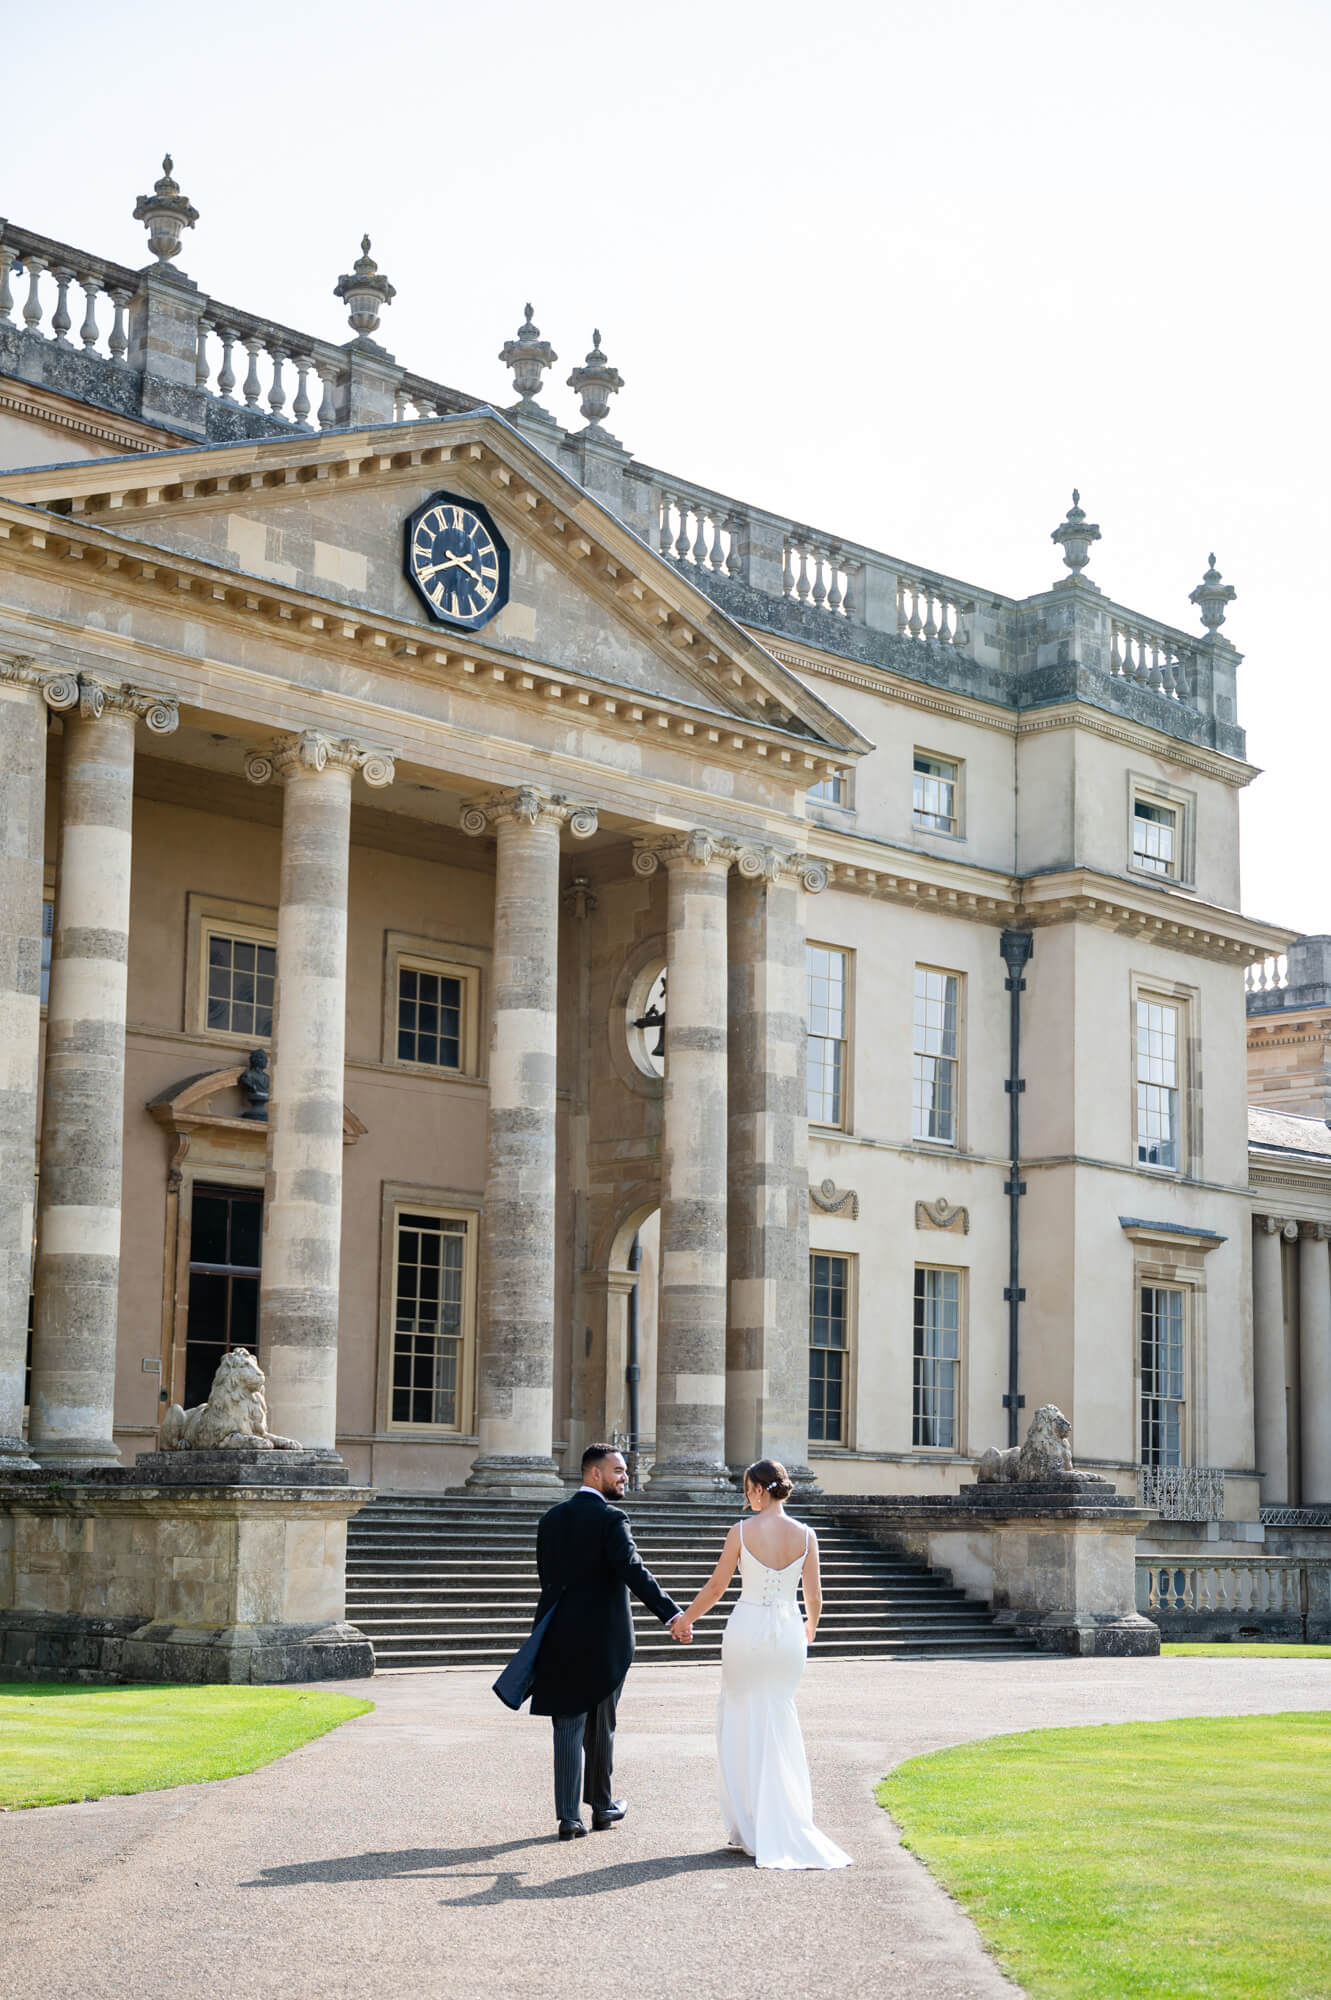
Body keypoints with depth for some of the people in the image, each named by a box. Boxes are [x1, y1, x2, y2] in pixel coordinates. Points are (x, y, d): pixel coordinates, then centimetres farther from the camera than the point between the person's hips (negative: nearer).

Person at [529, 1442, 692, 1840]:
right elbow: (633, 1570, -24)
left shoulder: (551, 1519, 8)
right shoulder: (610, 1519, -12)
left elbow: (546, 1577, 11)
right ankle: (601, 1807, 25)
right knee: (601, 1727, 12)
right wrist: (672, 1614, -30)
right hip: (604, 1640, -4)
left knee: (568, 1727, 4)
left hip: (559, 1639, 4)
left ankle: (568, 1816, 1)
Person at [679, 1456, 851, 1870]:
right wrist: (811, 1626, 26)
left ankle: (750, 1828, 9)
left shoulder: (742, 1532, -9)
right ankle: (785, 1823, 14)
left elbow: (715, 1587, -2)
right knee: (778, 1722, 14)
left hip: (747, 1629, -3)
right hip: (788, 1633, 3)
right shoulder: (805, 1535, -2)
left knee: (742, 1723, 8)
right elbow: (814, 1595, 4)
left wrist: (687, 1618, 15)